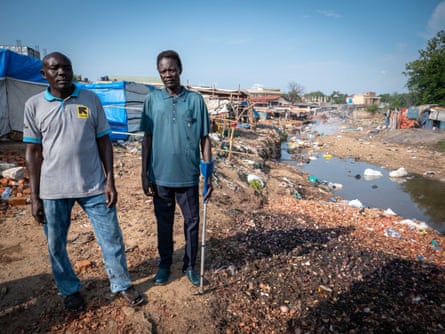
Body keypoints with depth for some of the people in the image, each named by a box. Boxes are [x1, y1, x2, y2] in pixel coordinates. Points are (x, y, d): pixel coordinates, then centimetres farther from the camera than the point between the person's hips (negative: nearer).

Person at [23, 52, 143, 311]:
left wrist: (110, 181, -3)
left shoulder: (91, 100, 0)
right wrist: (35, 196, 0)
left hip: (94, 186, 0)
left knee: (111, 238, 8)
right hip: (53, 191, 1)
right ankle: (70, 289, 38)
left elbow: (104, 141, 2)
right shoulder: (34, 105, 0)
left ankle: (122, 284, 30)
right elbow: (33, 151, 2)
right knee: (56, 246, 14)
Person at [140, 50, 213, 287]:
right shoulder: (152, 100, 1)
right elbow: (147, 139, 4)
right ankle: (164, 265, 35)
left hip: (188, 176, 0)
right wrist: (144, 174, 2)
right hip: (160, 176, 1)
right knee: (164, 223, 15)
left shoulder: (195, 100, -2)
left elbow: (204, 139, -1)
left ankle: (190, 265, 32)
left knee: (192, 222, 11)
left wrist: (209, 175, -4)